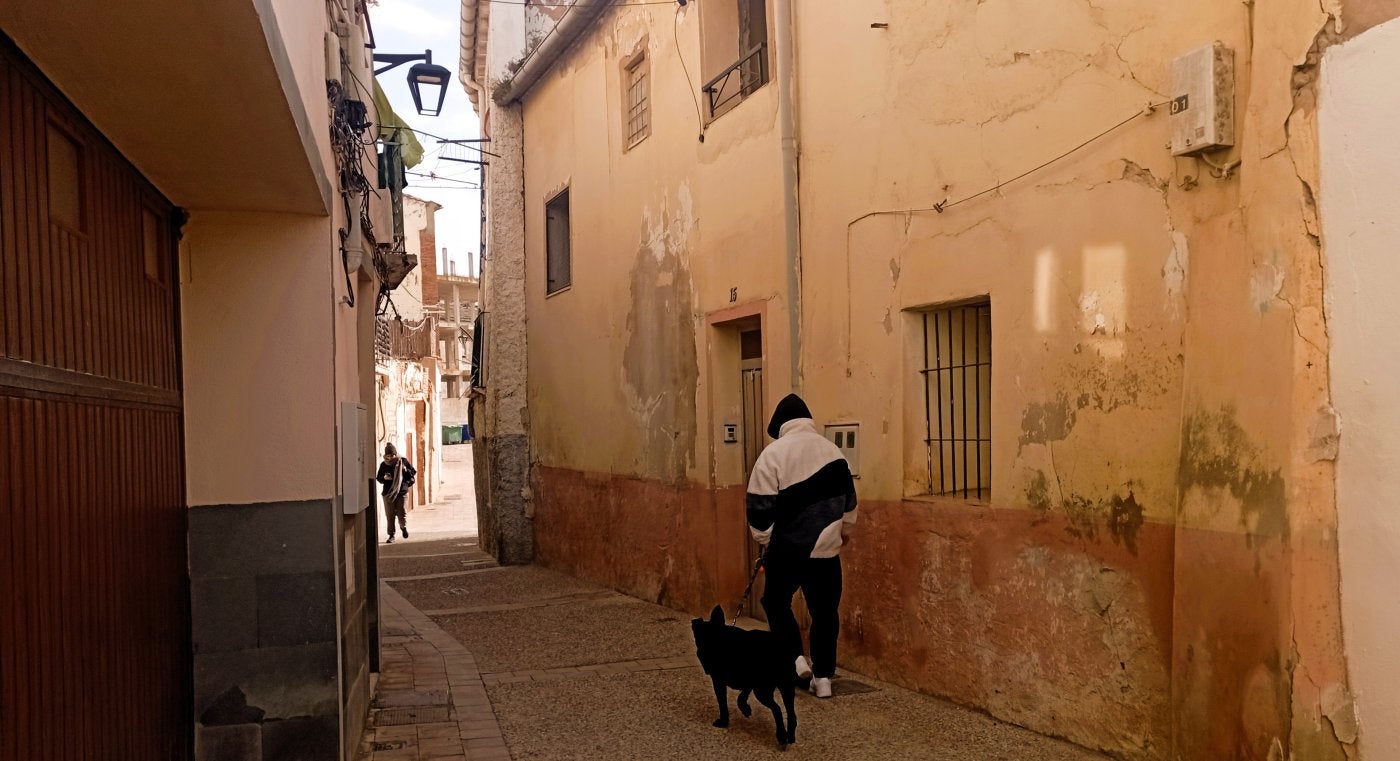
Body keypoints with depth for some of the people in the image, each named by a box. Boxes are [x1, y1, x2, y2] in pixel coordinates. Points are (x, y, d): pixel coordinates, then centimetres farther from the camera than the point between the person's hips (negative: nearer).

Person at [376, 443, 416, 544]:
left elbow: (414, 473, 6)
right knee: (390, 515, 2)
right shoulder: (383, 465, 4)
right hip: (388, 493, 1)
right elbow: (378, 478, 11)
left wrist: (406, 470, -13)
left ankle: (403, 527, 28)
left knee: (401, 514, -3)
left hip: (402, 492, -1)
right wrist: (384, 478, -11)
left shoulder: (403, 461, 0)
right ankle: (391, 535, 11)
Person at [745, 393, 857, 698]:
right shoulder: (832, 450, 5)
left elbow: (761, 504, -11)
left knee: (776, 602, 17)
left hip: (786, 547, -4)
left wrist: (764, 538, 3)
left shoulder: (774, 452, -10)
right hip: (826, 547, 4)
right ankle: (823, 677, 13)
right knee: (825, 611, 11)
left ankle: (795, 659, 5)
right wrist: (845, 528, 31)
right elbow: (847, 495, 15)